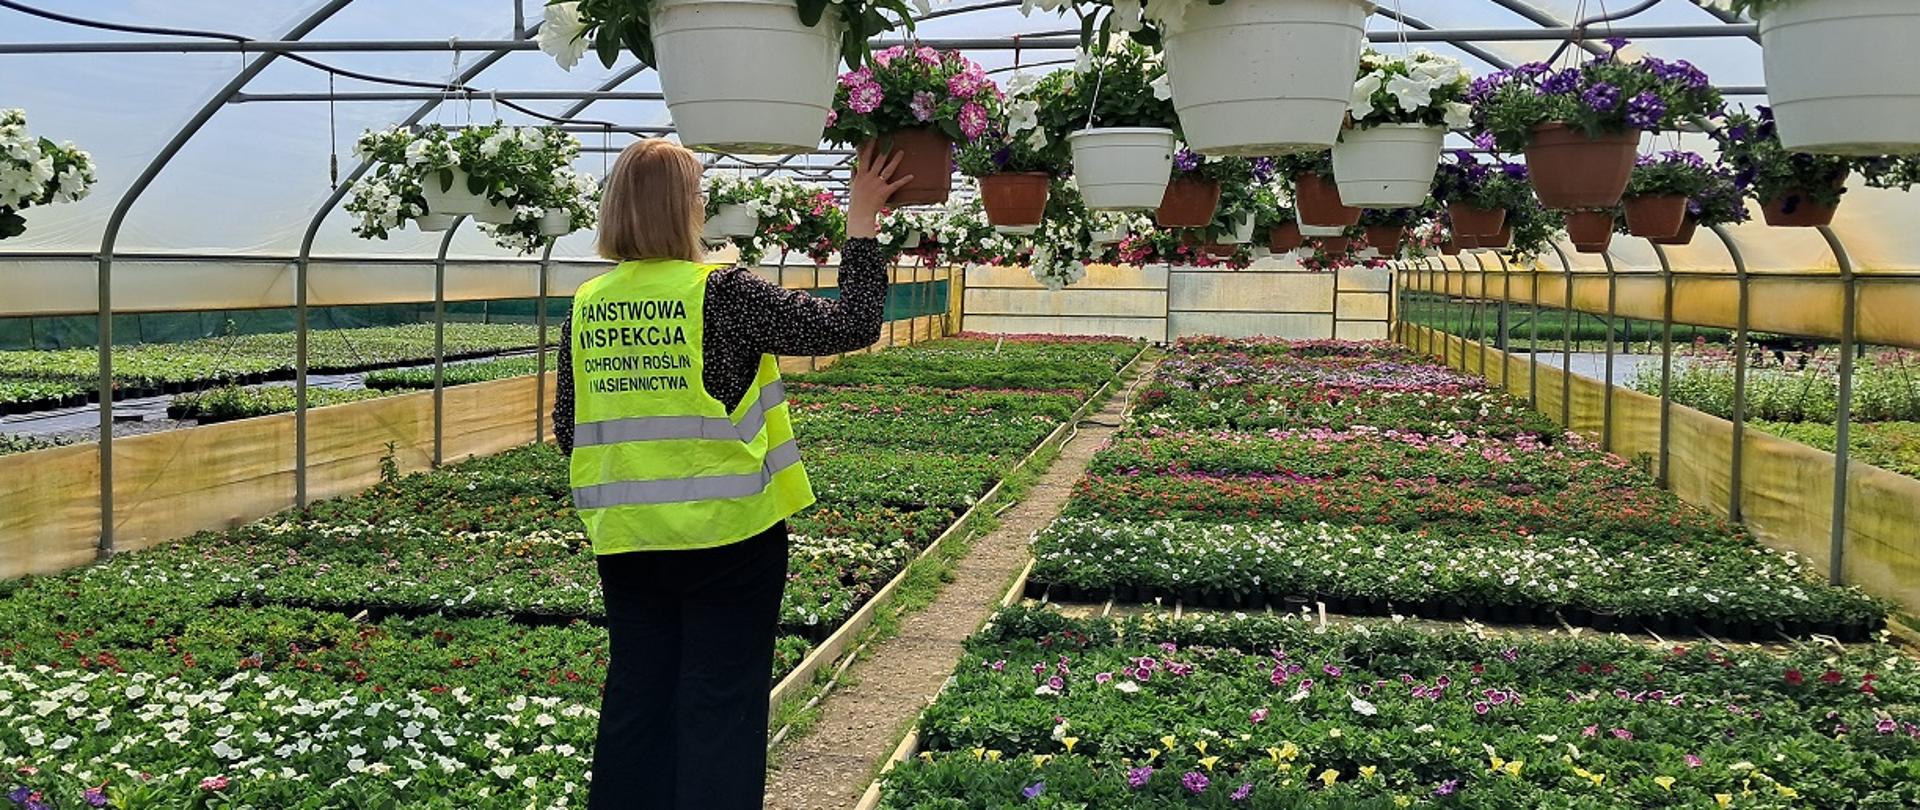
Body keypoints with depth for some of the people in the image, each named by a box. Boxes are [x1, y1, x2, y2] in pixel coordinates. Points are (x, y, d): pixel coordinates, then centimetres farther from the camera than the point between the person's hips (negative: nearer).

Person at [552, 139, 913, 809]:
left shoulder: (586, 306, 3)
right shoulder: (721, 294, -13)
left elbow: (568, 430, 9)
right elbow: (850, 325, -11)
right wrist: (862, 221, -3)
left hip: (625, 540, 5)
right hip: (725, 537, -5)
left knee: (634, 702, 16)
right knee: (720, 707, 6)